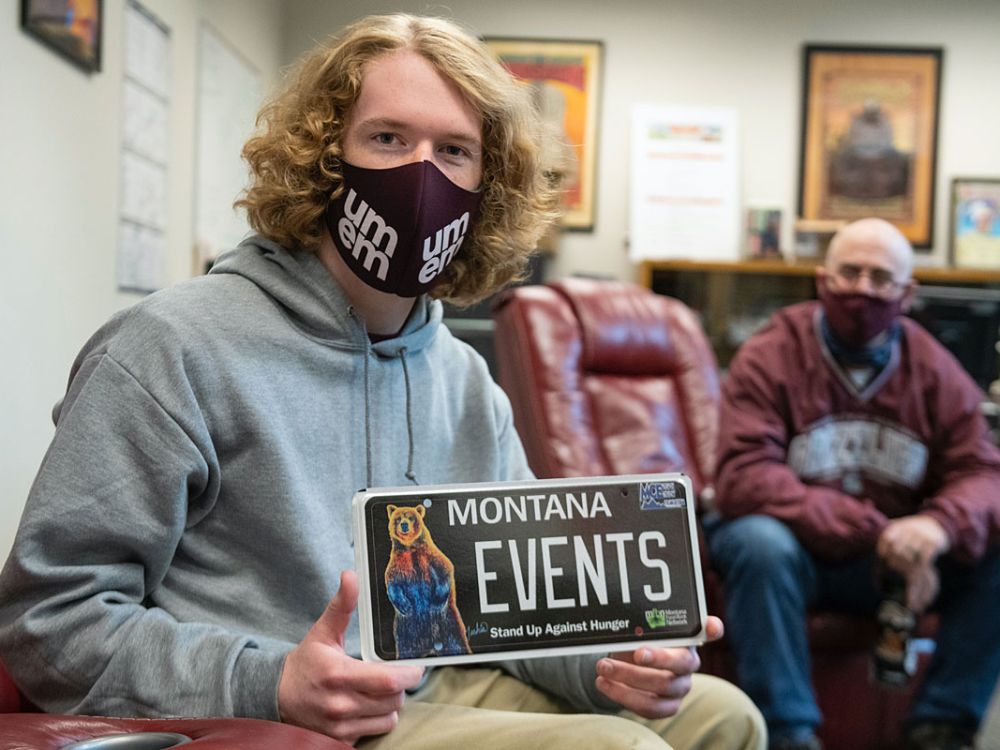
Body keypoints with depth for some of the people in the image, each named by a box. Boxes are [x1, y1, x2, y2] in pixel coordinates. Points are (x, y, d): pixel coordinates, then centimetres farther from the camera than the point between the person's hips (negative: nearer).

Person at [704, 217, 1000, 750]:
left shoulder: (936, 372, 0)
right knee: (762, 542, -36)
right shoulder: (770, 357, -12)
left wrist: (940, 525, -33)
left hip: (892, 556, 4)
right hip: (796, 546, -3)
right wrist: (873, 532, -32)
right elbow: (742, 480, -23)